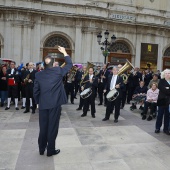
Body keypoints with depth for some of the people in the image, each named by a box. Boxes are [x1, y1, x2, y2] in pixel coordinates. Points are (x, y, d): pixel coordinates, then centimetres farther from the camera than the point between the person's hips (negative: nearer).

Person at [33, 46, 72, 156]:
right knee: (52, 127, 6)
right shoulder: (58, 71, -8)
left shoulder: (38, 75, 0)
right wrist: (64, 52, 15)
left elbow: (36, 91, 3)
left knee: (43, 127, 15)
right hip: (55, 104, -3)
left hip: (43, 105, 3)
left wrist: (38, 102, 16)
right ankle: (51, 150, 17)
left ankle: (41, 149, 28)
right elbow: (70, 64, 7)